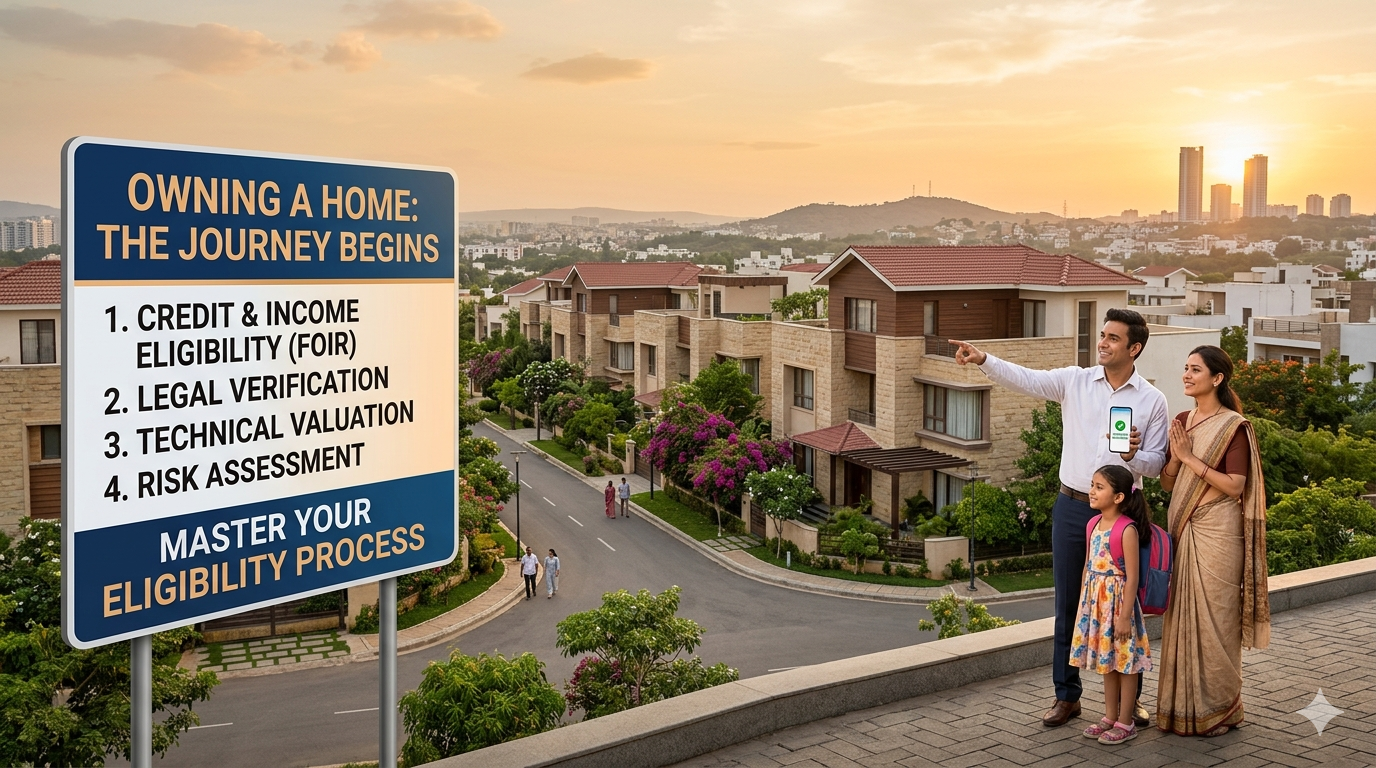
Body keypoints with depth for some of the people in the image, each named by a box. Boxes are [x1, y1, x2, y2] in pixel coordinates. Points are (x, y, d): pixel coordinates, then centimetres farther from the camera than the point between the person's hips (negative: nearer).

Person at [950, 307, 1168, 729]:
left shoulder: (1152, 400, -1)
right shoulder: (1075, 381, 1)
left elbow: (1155, 464, -1)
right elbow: (1027, 379, -13)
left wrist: (1132, 456, -22)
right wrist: (983, 359, -28)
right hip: (1072, 507, 1)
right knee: (1068, 604, 8)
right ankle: (1067, 695, 19)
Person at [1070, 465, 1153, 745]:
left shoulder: (1127, 529, -17)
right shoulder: (1093, 524, 5)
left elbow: (1132, 576, -17)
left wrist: (1125, 615, -19)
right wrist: (1084, 602, 14)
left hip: (1118, 599, -8)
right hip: (1096, 600, 8)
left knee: (1125, 662, 4)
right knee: (1106, 661, 16)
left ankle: (1125, 723, 13)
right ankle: (1110, 717, 27)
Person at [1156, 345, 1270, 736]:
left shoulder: (1233, 425, -7)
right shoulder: (1182, 421, 11)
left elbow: (1235, 486, -15)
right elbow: (1167, 483, 11)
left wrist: (1192, 458, -16)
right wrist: (1175, 457, -8)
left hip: (1217, 530, -6)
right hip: (1183, 528, 6)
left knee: (1215, 616, -1)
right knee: (1183, 615, 8)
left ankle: (1219, 708, 11)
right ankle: (1182, 705, 17)